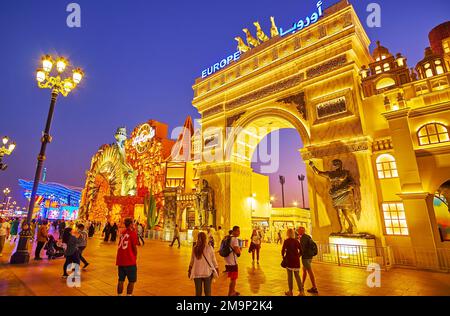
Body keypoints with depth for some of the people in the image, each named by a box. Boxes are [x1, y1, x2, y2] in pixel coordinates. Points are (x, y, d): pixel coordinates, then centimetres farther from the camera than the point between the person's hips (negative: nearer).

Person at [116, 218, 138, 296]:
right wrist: (135, 256, 7)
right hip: (129, 261, -7)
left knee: (121, 280, 16)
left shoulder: (122, 233, 9)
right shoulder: (133, 233, -12)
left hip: (120, 260, 7)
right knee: (132, 280, 6)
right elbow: (134, 247, -12)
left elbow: (120, 245, 15)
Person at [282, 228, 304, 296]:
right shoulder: (297, 241, 2)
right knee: (297, 275, 12)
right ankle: (301, 291, 6)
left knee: (290, 276, 8)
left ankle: (290, 292, 17)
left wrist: (283, 257, 5)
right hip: (296, 260, 3)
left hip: (289, 260, -3)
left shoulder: (286, 241, -9)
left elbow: (283, 251, -12)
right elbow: (301, 251, 4)